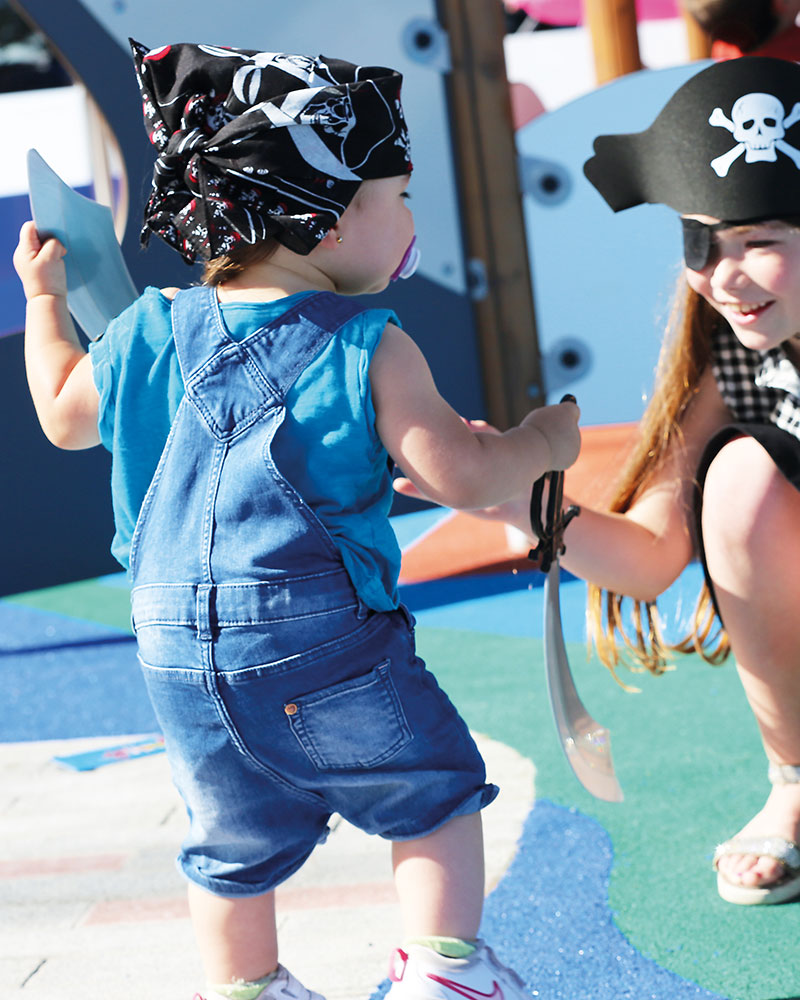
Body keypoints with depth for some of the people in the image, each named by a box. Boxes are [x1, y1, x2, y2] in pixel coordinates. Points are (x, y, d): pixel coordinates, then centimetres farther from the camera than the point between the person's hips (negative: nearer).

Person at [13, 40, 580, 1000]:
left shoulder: (152, 334, 5)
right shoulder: (368, 348, -11)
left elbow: (65, 415, 20)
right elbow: (461, 475, -14)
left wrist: (44, 299, 34)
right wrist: (542, 441, 6)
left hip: (177, 659, 5)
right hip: (326, 645, -5)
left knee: (235, 841, 21)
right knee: (435, 792, 14)